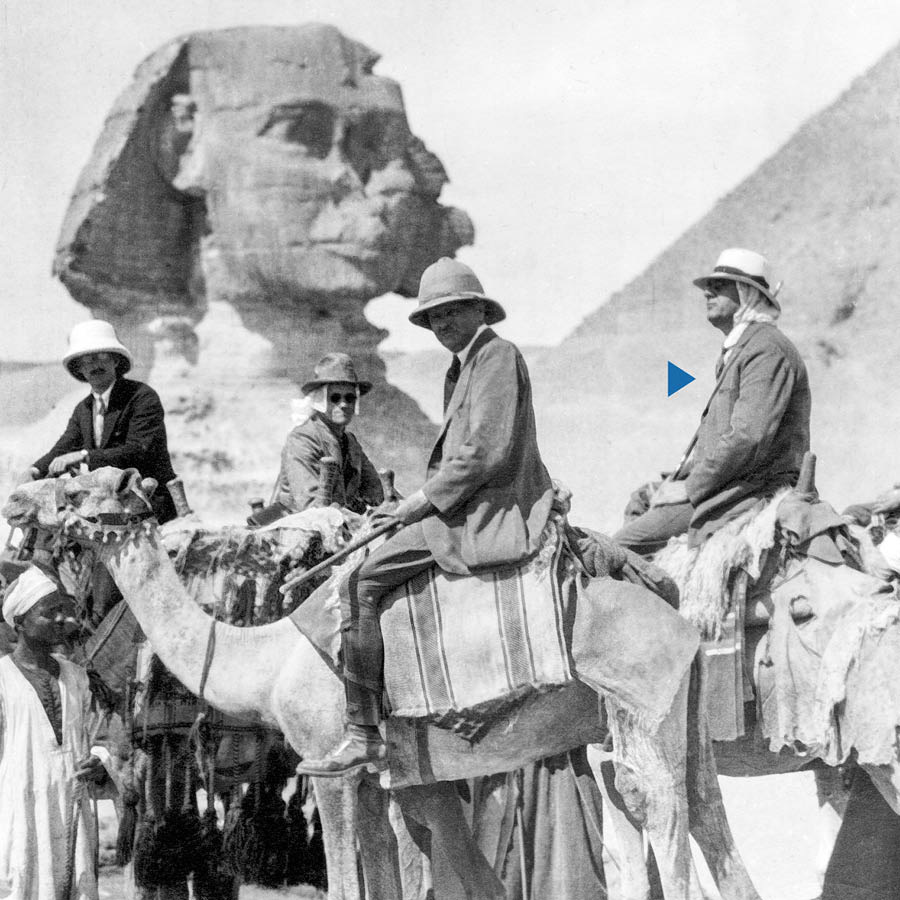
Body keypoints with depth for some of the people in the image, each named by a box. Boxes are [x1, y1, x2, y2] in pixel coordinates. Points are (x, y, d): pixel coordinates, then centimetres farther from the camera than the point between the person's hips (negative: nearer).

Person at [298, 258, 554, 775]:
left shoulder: (497, 355, -9)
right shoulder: (464, 367, 22)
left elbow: (487, 451, -18)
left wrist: (427, 499, -12)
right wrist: (424, 499, 11)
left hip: (486, 513, -11)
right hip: (467, 508, 11)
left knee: (361, 587, -18)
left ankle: (363, 735, -21)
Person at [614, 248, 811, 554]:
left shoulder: (766, 349, -12)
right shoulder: (734, 351, 24)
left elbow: (748, 437, -23)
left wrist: (691, 488, -17)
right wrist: (678, 479, 10)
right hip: (729, 483, 11)